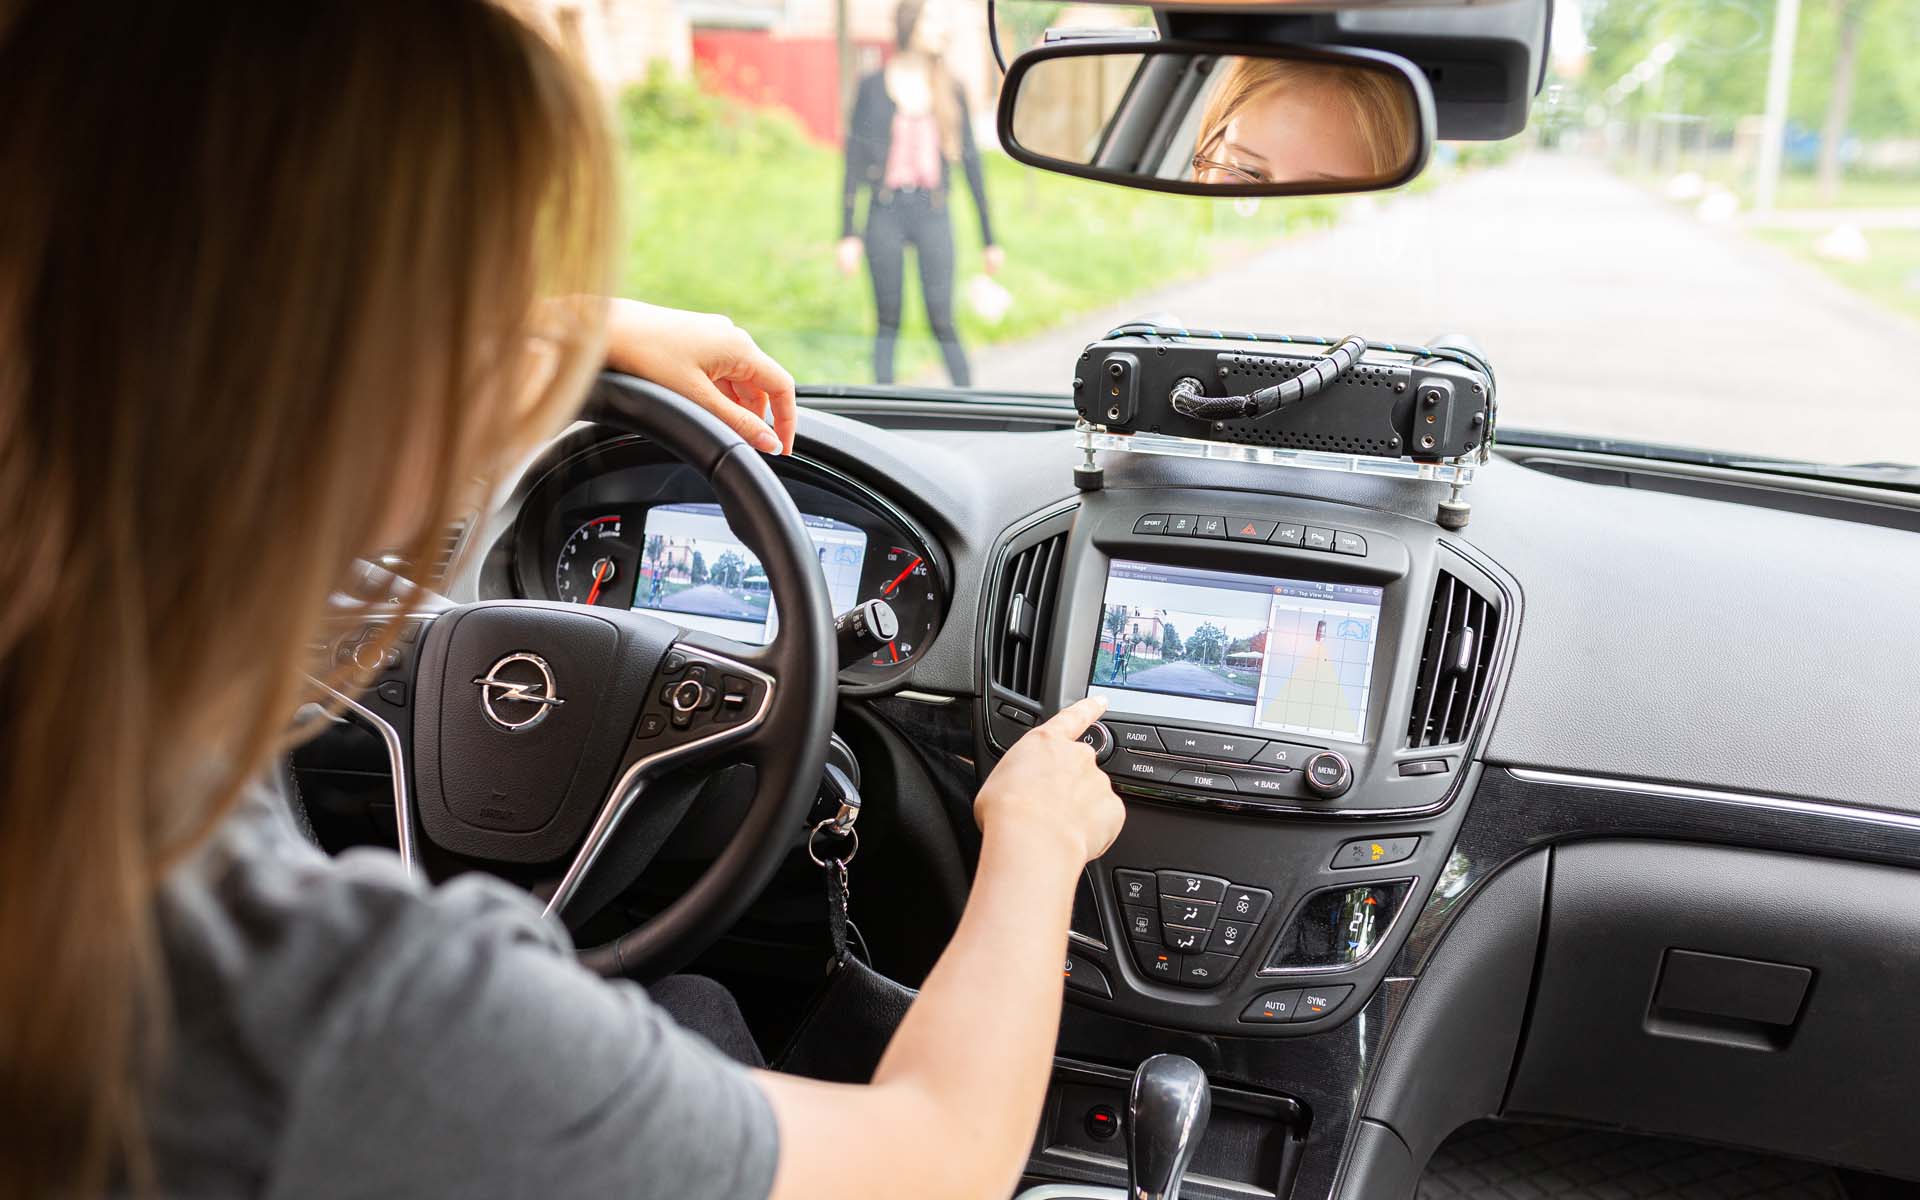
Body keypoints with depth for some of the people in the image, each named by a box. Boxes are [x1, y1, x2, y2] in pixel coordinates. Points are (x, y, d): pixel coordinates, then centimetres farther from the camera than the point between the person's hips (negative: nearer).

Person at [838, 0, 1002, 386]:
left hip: (932, 213, 1)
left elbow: (971, 163, 9)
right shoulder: (873, 87, 2)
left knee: (942, 321, -6)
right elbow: (853, 163, 2)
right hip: (886, 213, 0)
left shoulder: (950, 92, 8)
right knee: (888, 321, 4)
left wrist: (989, 240, 8)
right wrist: (847, 235, -4)